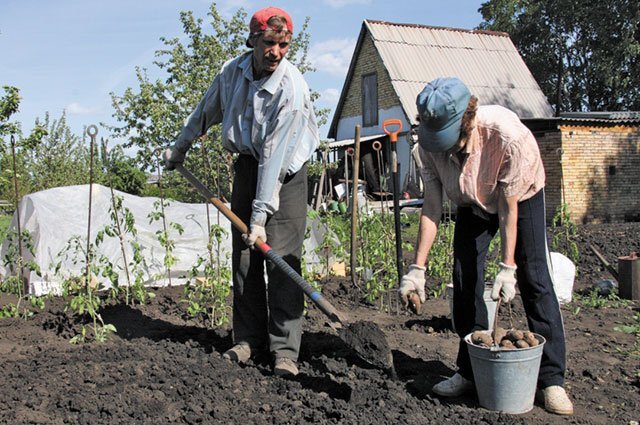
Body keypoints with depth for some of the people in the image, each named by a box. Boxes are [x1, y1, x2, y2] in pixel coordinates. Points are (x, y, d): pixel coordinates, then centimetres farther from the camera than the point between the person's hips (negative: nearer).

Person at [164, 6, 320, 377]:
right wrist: (179, 147, 26)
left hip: (285, 170, -5)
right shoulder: (234, 71, -4)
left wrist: (260, 214, -28)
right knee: (243, 257, 4)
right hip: (247, 164, 6)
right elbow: (207, 110, 15)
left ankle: (285, 350, -8)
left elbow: (275, 153, -27)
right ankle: (249, 338, 14)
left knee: (282, 259, -12)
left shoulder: (291, 88, -23)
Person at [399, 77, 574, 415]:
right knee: (465, 279, -4)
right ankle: (470, 372, 8)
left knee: (534, 279, -11)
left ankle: (551, 380, -5)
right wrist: (417, 268, -23)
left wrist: (507, 267, -28)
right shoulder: (430, 140, -27)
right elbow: (431, 206, -21)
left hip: (522, 195, -3)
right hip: (473, 203, 4)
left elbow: (509, 207, -30)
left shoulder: (508, 135, -40)